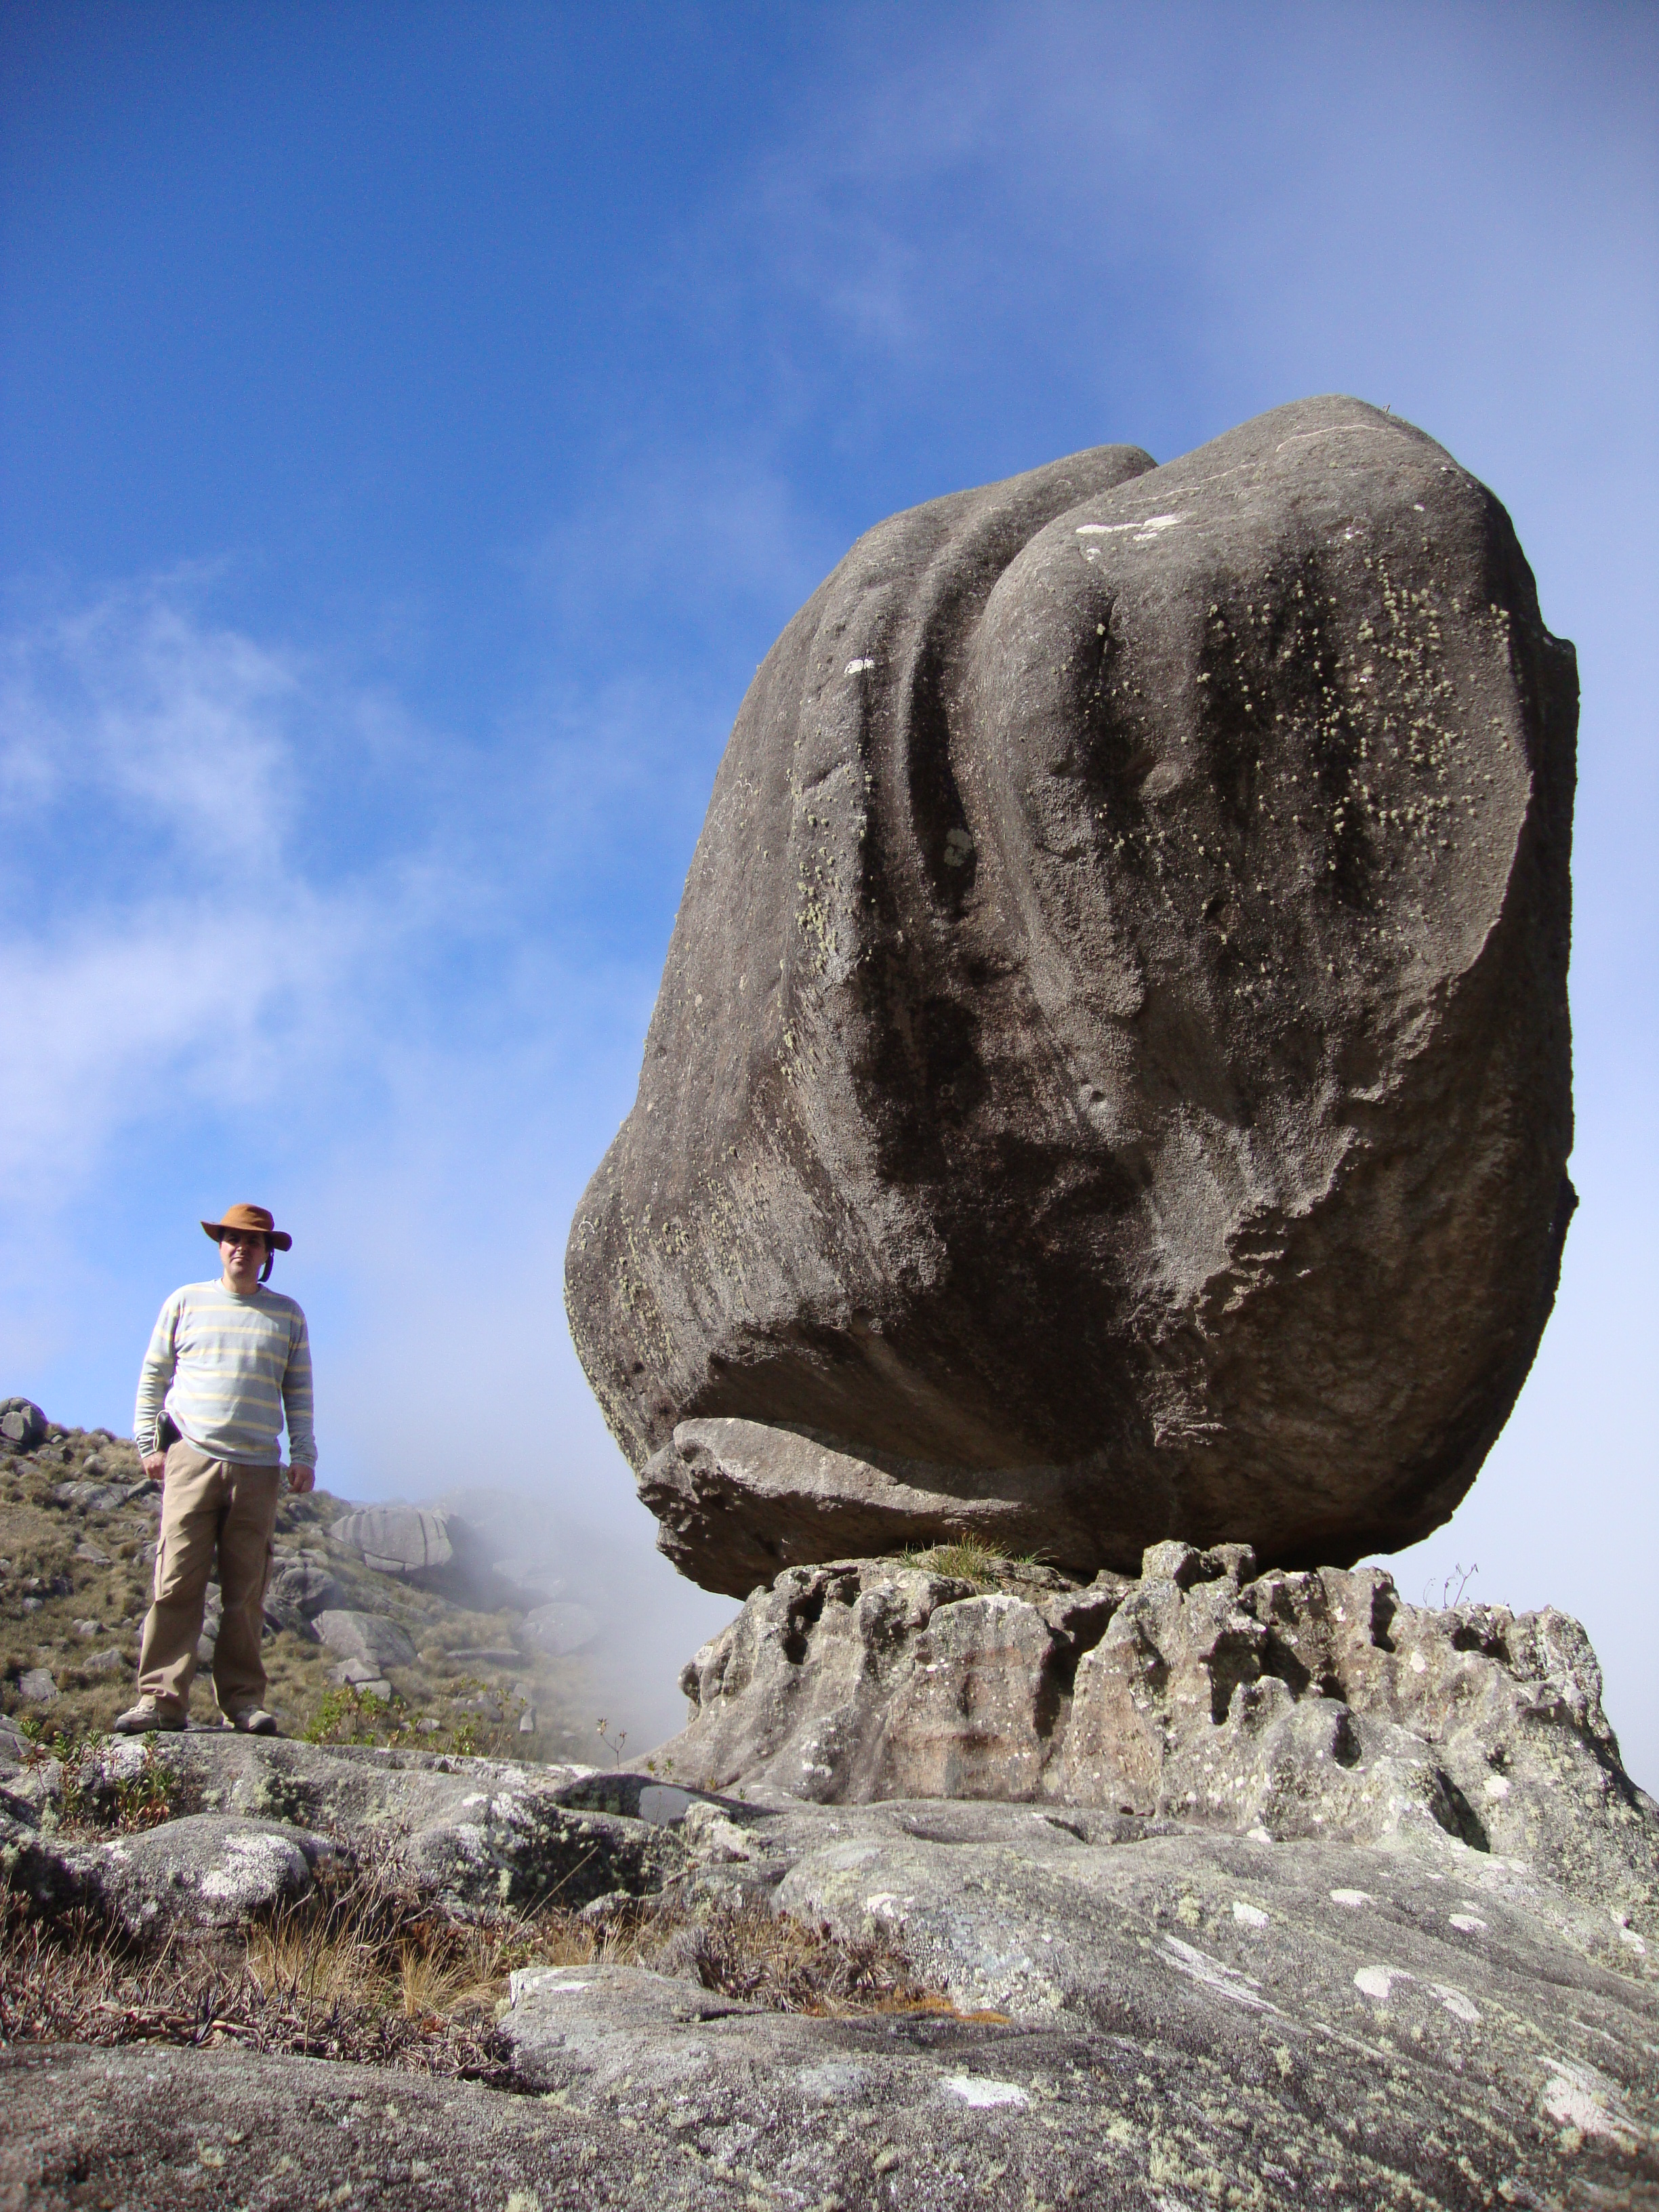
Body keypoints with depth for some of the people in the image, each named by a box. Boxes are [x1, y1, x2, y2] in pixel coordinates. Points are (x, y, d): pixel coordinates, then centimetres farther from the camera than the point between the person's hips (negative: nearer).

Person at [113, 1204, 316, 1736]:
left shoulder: (286, 1314, 14)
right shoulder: (186, 1302, 12)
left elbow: (299, 1392, 16)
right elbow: (153, 1376, 12)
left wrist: (303, 1454, 8)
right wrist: (149, 1442, 3)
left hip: (258, 1468, 1)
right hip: (192, 1458, -1)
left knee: (246, 1592, 1)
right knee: (178, 1581, -9)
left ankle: (243, 1699, 5)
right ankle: (162, 1697, -8)